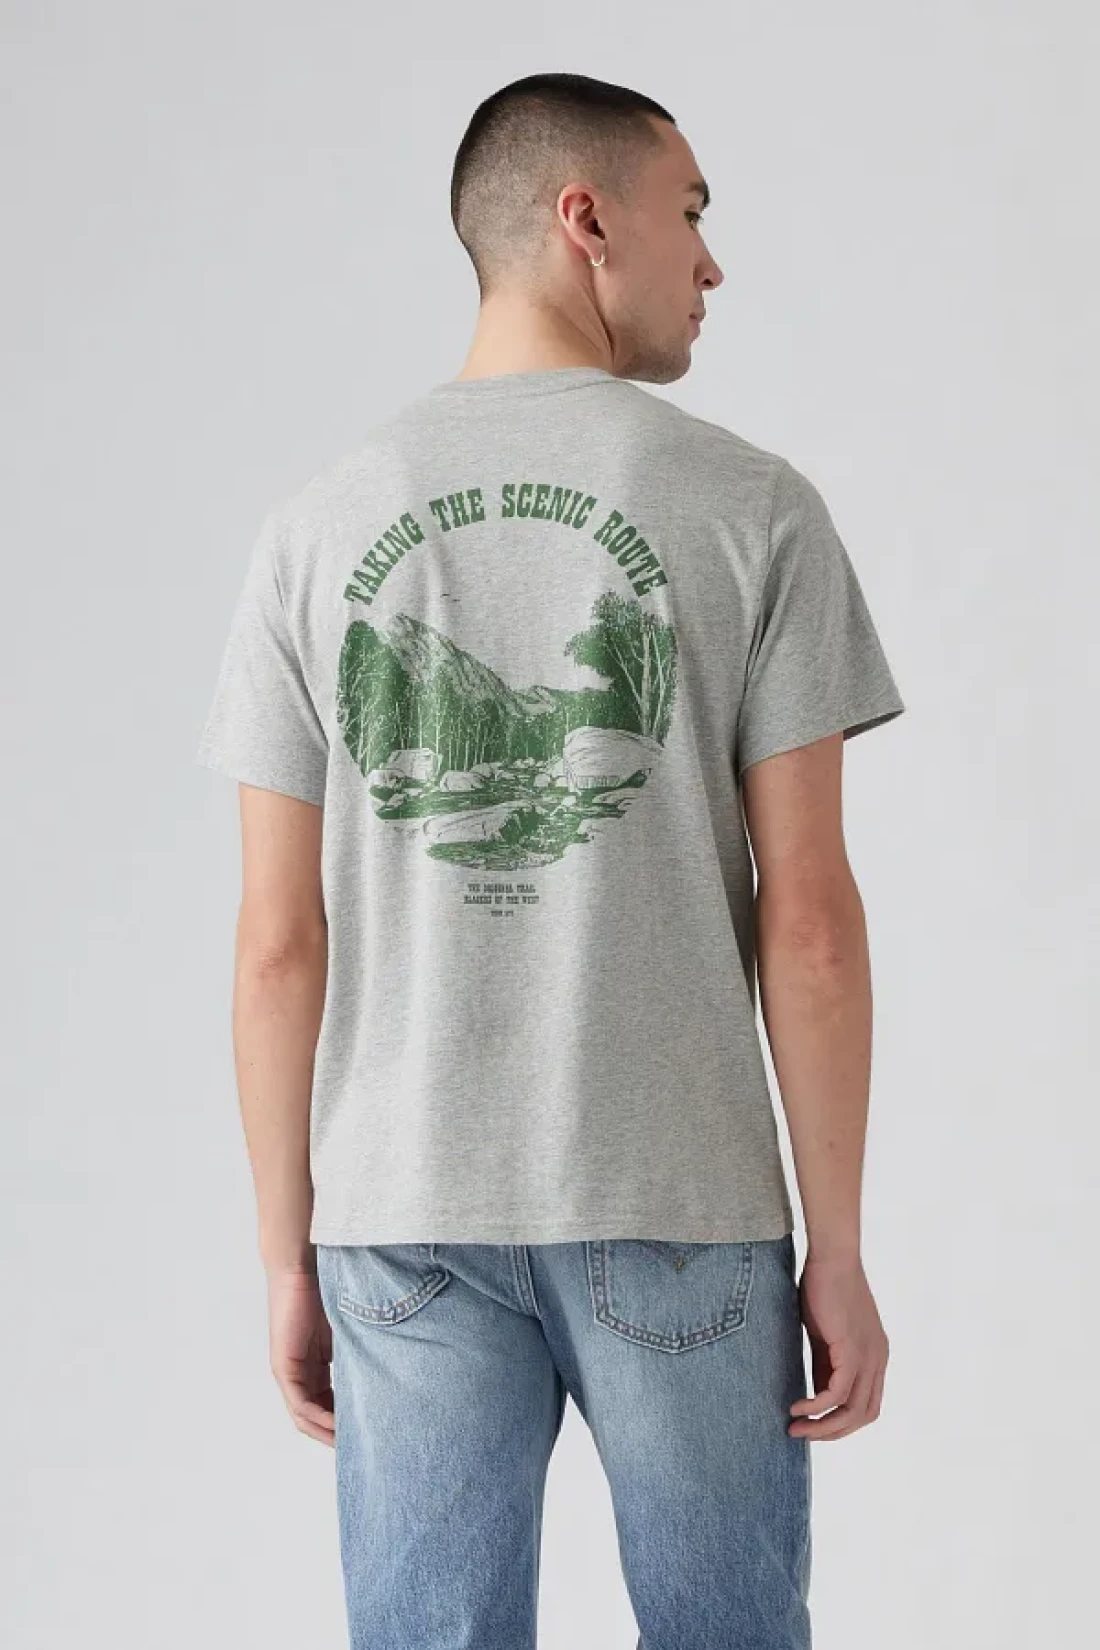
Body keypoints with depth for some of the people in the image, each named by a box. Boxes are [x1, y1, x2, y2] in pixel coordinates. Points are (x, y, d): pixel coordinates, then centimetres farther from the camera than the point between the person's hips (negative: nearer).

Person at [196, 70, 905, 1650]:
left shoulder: (317, 527, 3)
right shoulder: (751, 507, -5)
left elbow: (280, 942, 1)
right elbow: (806, 915, -7)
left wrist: (289, 1260, 8)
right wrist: (839, 1250, 0)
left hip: (404, 1218, 2)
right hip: (681, 1214, -2)